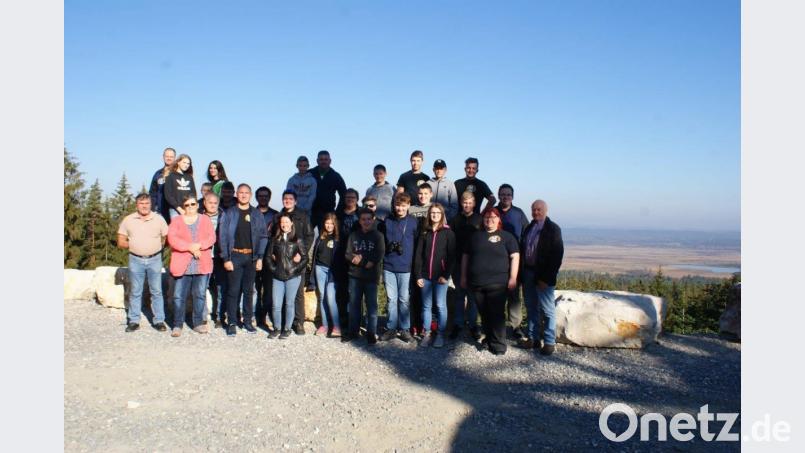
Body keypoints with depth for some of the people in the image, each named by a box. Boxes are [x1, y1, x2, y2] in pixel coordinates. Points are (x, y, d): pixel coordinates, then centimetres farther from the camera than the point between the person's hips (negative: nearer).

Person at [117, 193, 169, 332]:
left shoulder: (159, 219, 2)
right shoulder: (128, 220, 3)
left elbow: (166, 238, 8)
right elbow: (121, 242, 5)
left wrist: (157, 246, -2)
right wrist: (133, 245, -4)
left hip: (154, 259, -1)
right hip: (136, 260, 1)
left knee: (156, 291, 4)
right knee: (135, 292, 7)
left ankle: (159, 320, 10)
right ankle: (134, 321, 15)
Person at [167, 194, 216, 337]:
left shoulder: (205, 220, 13)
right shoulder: (176, 221, 8)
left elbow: (211, 237, 1)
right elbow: (172, 239, -7)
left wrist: (198, 245, -16)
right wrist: (190, 247, -16)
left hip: (202, 265, 2)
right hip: (182, 265, -2)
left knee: (200, 294, 7)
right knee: (179, 296, -3)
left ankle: (198, 323, 16)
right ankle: (177, 325, 6)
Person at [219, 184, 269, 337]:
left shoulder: (257, 214, 6)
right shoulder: (229, 213, 1)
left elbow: (263, 236, 4)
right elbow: (223, 236, -2)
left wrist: (260, 257, -4)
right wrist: (226, 258, -10)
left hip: (251, 257, 2)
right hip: (235, 256, -2)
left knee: (248, 290, 9)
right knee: (233, 291, 0)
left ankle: (247, 321, 19)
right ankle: (232, 323, 7)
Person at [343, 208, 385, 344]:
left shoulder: (378, 236, 1)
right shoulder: (353, 235, 7)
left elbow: (380, 255, -8)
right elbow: (348, 254, 1)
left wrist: (361, 260, -11)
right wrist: (366, 262, -14)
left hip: (371, 276, -2)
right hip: (355, 275, 3)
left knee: (371, 305, 1)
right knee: (354, 303, 8)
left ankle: (371, 333, 10)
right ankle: (353, 330, 20)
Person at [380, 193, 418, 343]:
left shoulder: (413, 222, 0)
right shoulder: (387, 221, 5)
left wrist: (413, 262, 0)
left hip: (405, 267, -2)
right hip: (388, 266, 2)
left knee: (404, 299, 5)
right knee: (391, 299, 7)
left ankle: (405, 329, 15)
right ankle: (391, 328, 15)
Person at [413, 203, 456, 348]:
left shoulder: (448, 233, 0)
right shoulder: (424, 233, 9)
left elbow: (452, 256, -5)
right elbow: (418, 255, 7)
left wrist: (445, 275, -11)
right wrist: (418, 275, -1)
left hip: (440, 276, -3)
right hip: (425, 276, 3)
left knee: (440, 305, 1)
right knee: (426, 306, 7)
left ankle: (440, 334, 9)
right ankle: (426, 333, 14)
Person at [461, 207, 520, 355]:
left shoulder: (507, 236, 3)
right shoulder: (475, 236, 14)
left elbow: (515, 256, -2)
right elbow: (465, 256, 18)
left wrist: (513, 278, -10)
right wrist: (464, 277, 14)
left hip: (497, 283, -4)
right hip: (477, 282, 4)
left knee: (497, 314, -5)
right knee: (484, 314, 11)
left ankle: (498, 345, 1)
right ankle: (488, 339, 25)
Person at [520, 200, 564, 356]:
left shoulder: (553, 229, -7)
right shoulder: (529, 228, 12)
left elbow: (557, 255, -13)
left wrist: (547, 278, -18)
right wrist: (522, 274, 5)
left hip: (543, 276, -6)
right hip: (528, 273, 6)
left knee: (547, 310, 2)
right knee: (532, 308, 13)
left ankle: (549, 342, 9)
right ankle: (533, 338, 22)